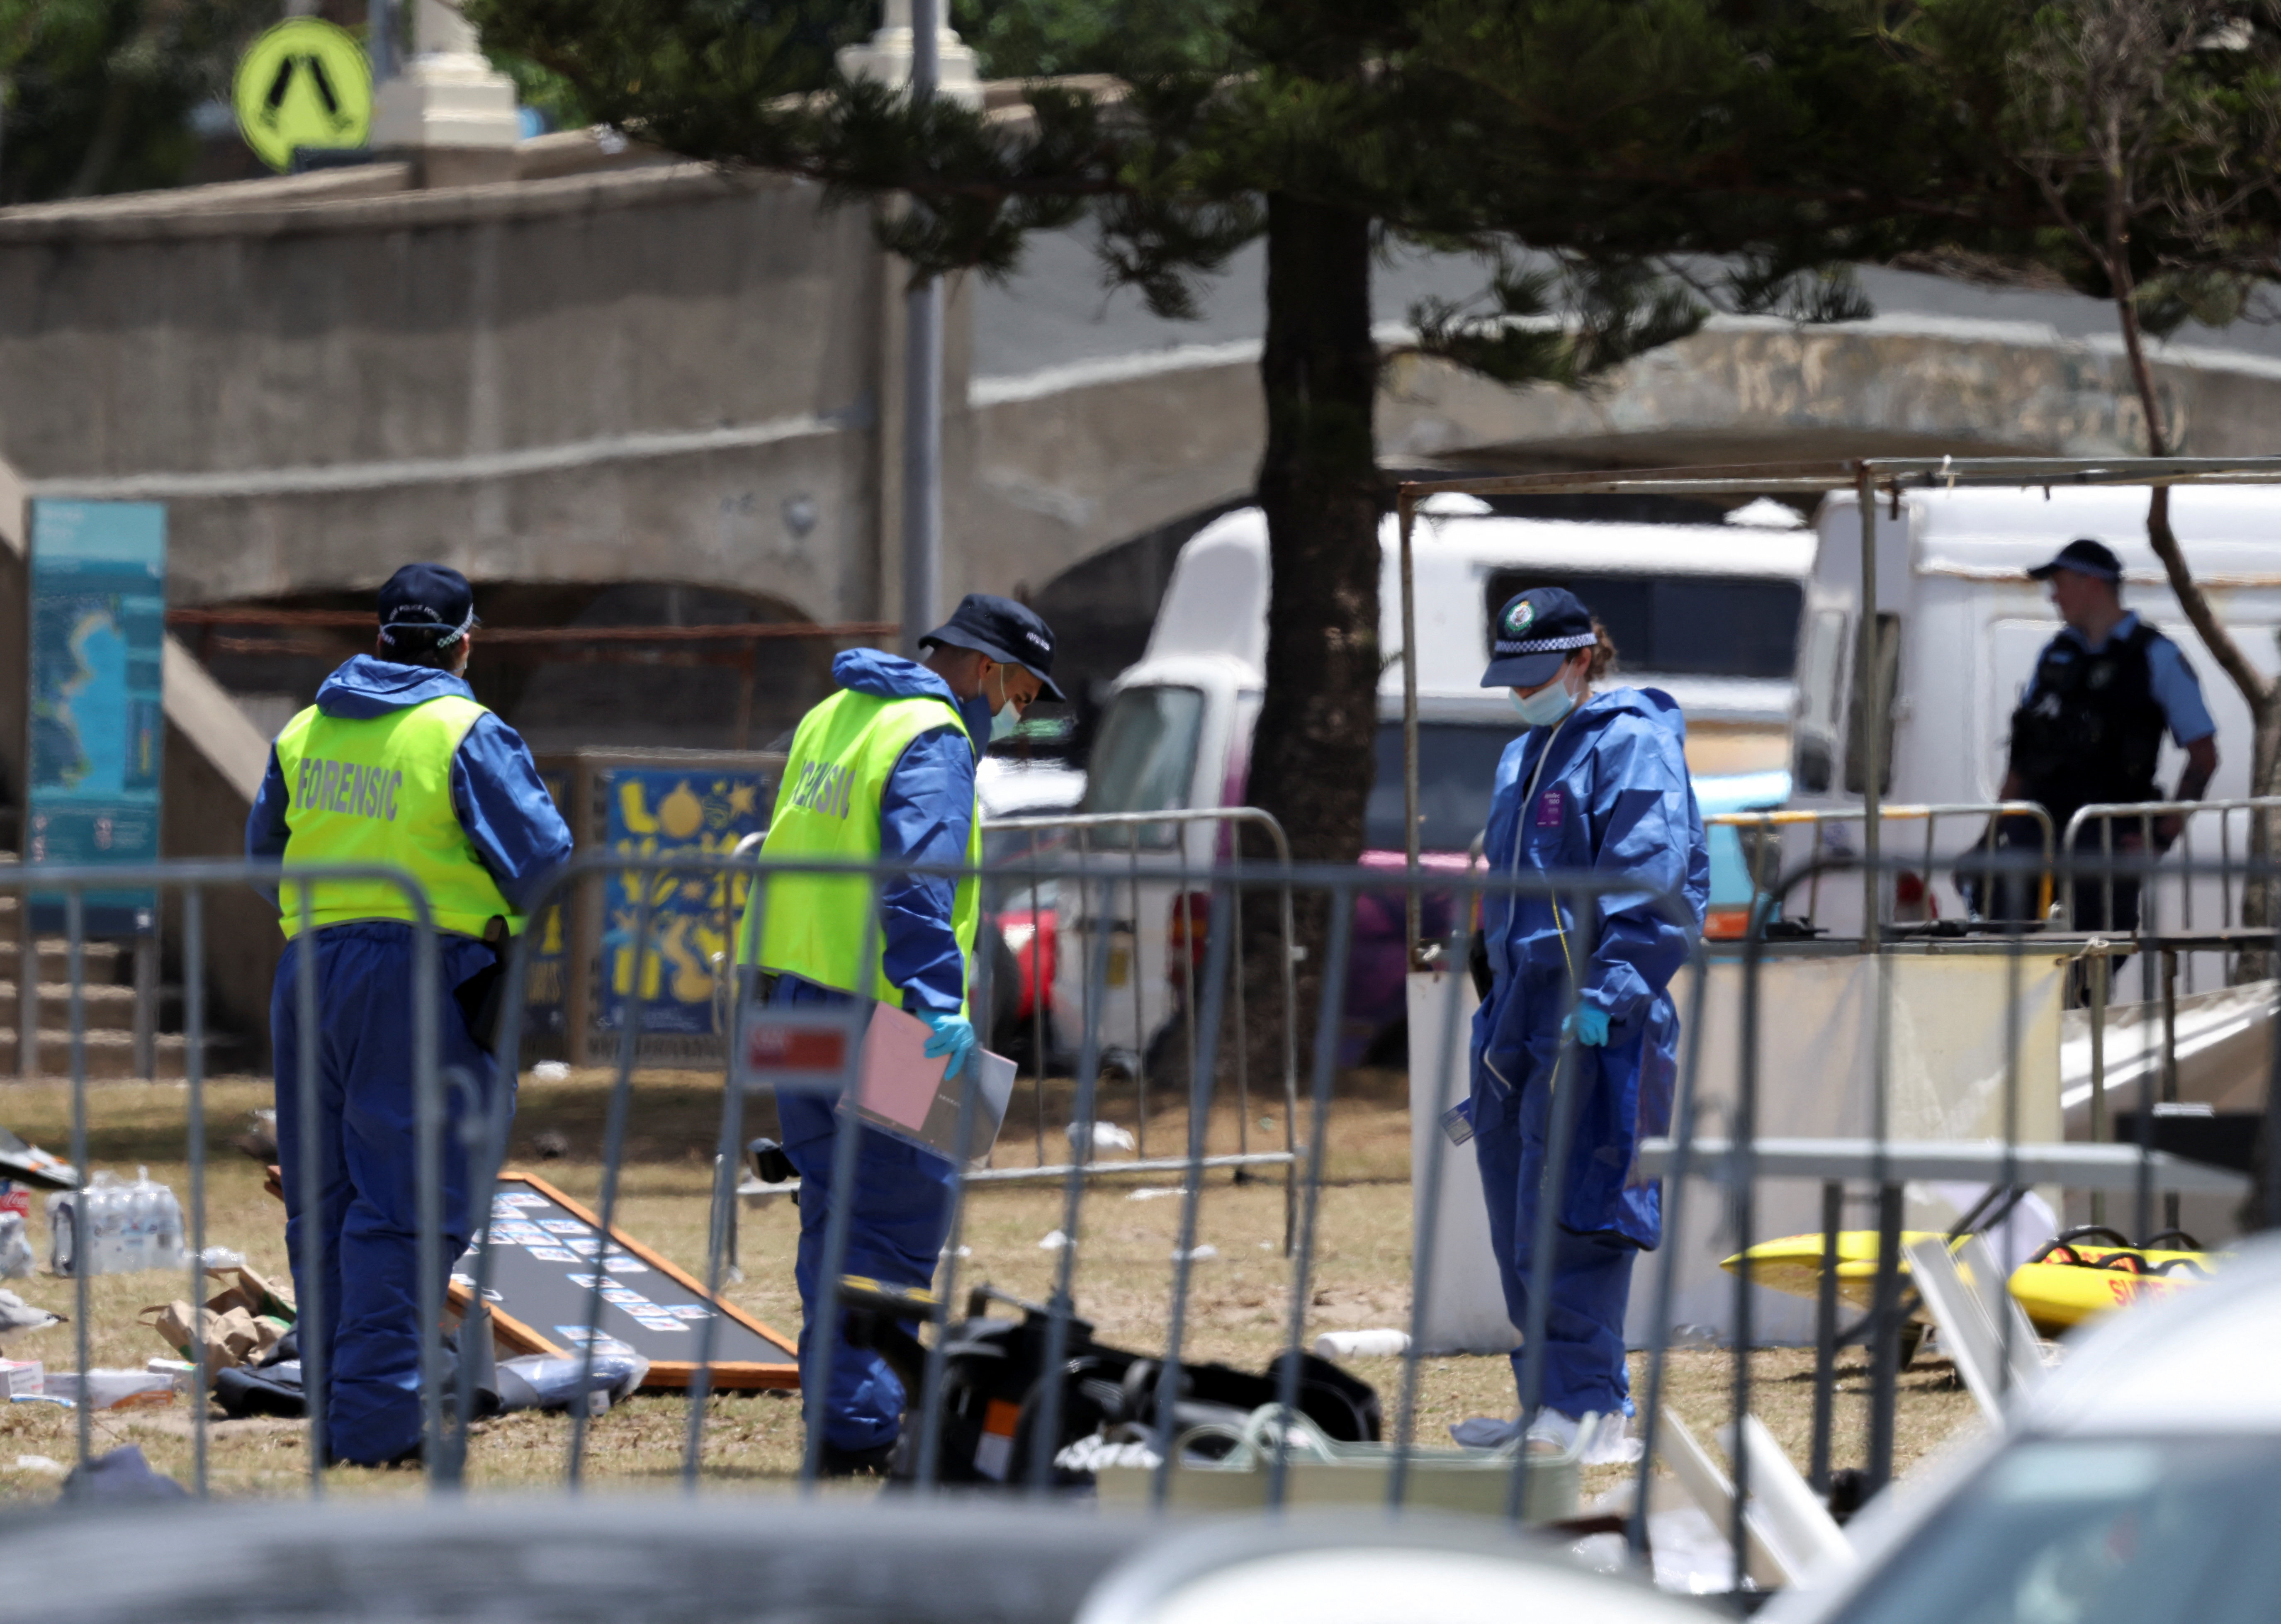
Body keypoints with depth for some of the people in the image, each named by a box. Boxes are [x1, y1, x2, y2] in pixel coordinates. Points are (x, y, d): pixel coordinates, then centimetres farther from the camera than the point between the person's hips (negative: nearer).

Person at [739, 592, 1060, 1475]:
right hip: (871, 1016, -9)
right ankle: (859, 1424, -10)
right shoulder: (932, 740, -11)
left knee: (838, 1213, 15)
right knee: (901, 1220, -6)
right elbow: (918, 872, -24)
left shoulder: (833, 719, 18)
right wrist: (940, 998, -31)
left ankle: (836, 1413, 18)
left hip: (796, 996, 9)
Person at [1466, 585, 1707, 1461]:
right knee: (1520, 1224, 8)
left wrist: (1608, 994, -24)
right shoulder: (1523, 758, 22)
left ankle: (1584, 1411, -14)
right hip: (1521, 1011, 9)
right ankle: (1553, 1407, 14)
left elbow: (1644, 884, -16)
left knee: (1568, 1218, -14)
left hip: (1597, 1023, -9)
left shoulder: (1630, 746, -6)